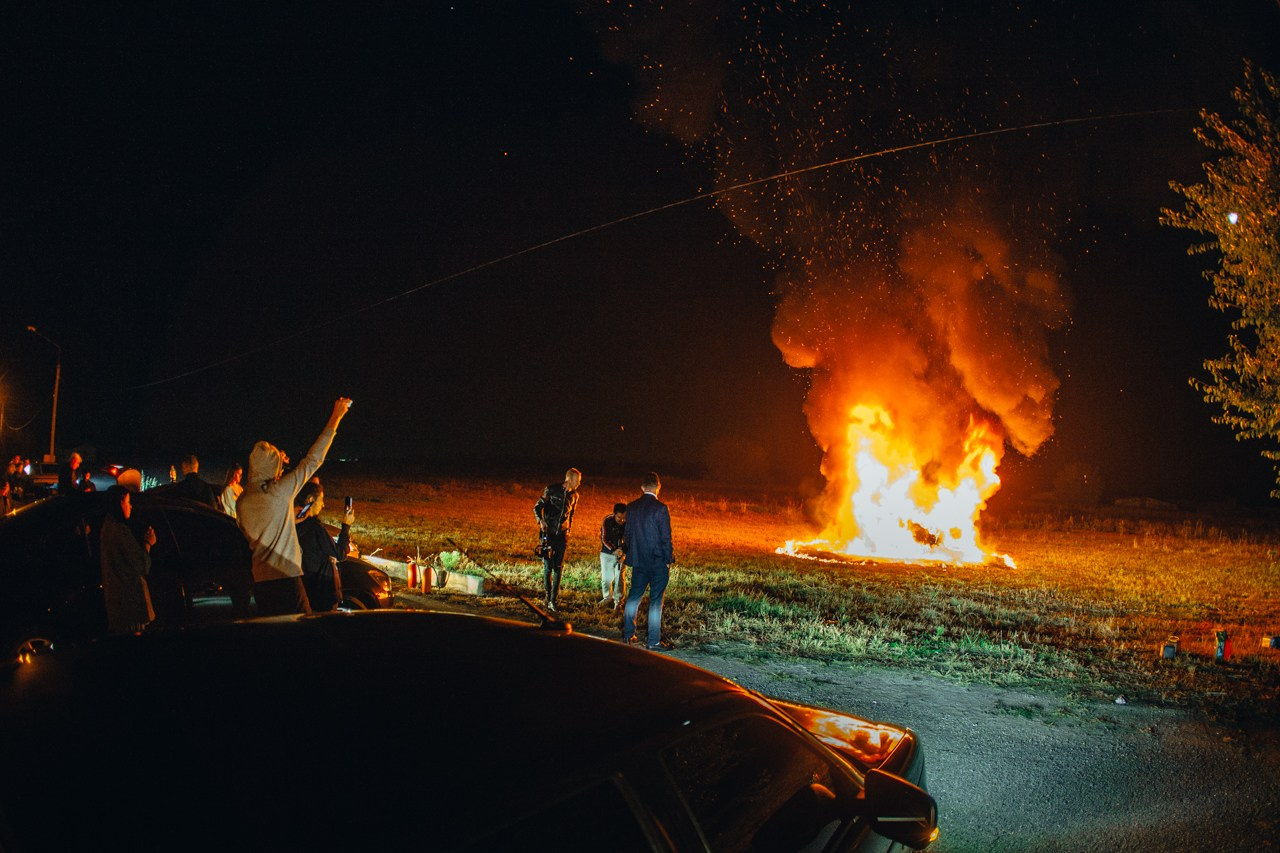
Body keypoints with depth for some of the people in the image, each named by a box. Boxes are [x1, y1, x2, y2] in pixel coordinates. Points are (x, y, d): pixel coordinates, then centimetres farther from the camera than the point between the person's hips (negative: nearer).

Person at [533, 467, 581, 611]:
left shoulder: (574, 495, 7)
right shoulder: (551, 490, -6)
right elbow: (537, 507, -1)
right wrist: (541, 520, -19)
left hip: (562, 535, 3)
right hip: (548, 533, -3)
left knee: (558, 568, -3)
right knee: (547, 566, 0)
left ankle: (553, 601, 0)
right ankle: (548, 595, 18)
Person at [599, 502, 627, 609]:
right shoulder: (607, 521, -16)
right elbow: (604, 539, -12)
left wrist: (623, 553, -17)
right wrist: (613, 550, -26)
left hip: (621, 553, 0)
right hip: (607, 553, 0)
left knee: (619, 577, -4)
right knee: (606, 577, 5)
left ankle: (618, 599, 9)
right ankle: (607, 597, 26)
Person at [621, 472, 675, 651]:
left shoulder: (631, 507, 3)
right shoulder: (660, 508, -15)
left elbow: (627, 534, 10)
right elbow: (665, 537, -14)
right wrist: (668, 560, -5)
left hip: (638, 561, 5)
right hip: (658, 562, -5)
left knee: (634, 596, 17)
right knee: (656, 600, 0)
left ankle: (628, 634, 24)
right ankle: (654, 641, 2)